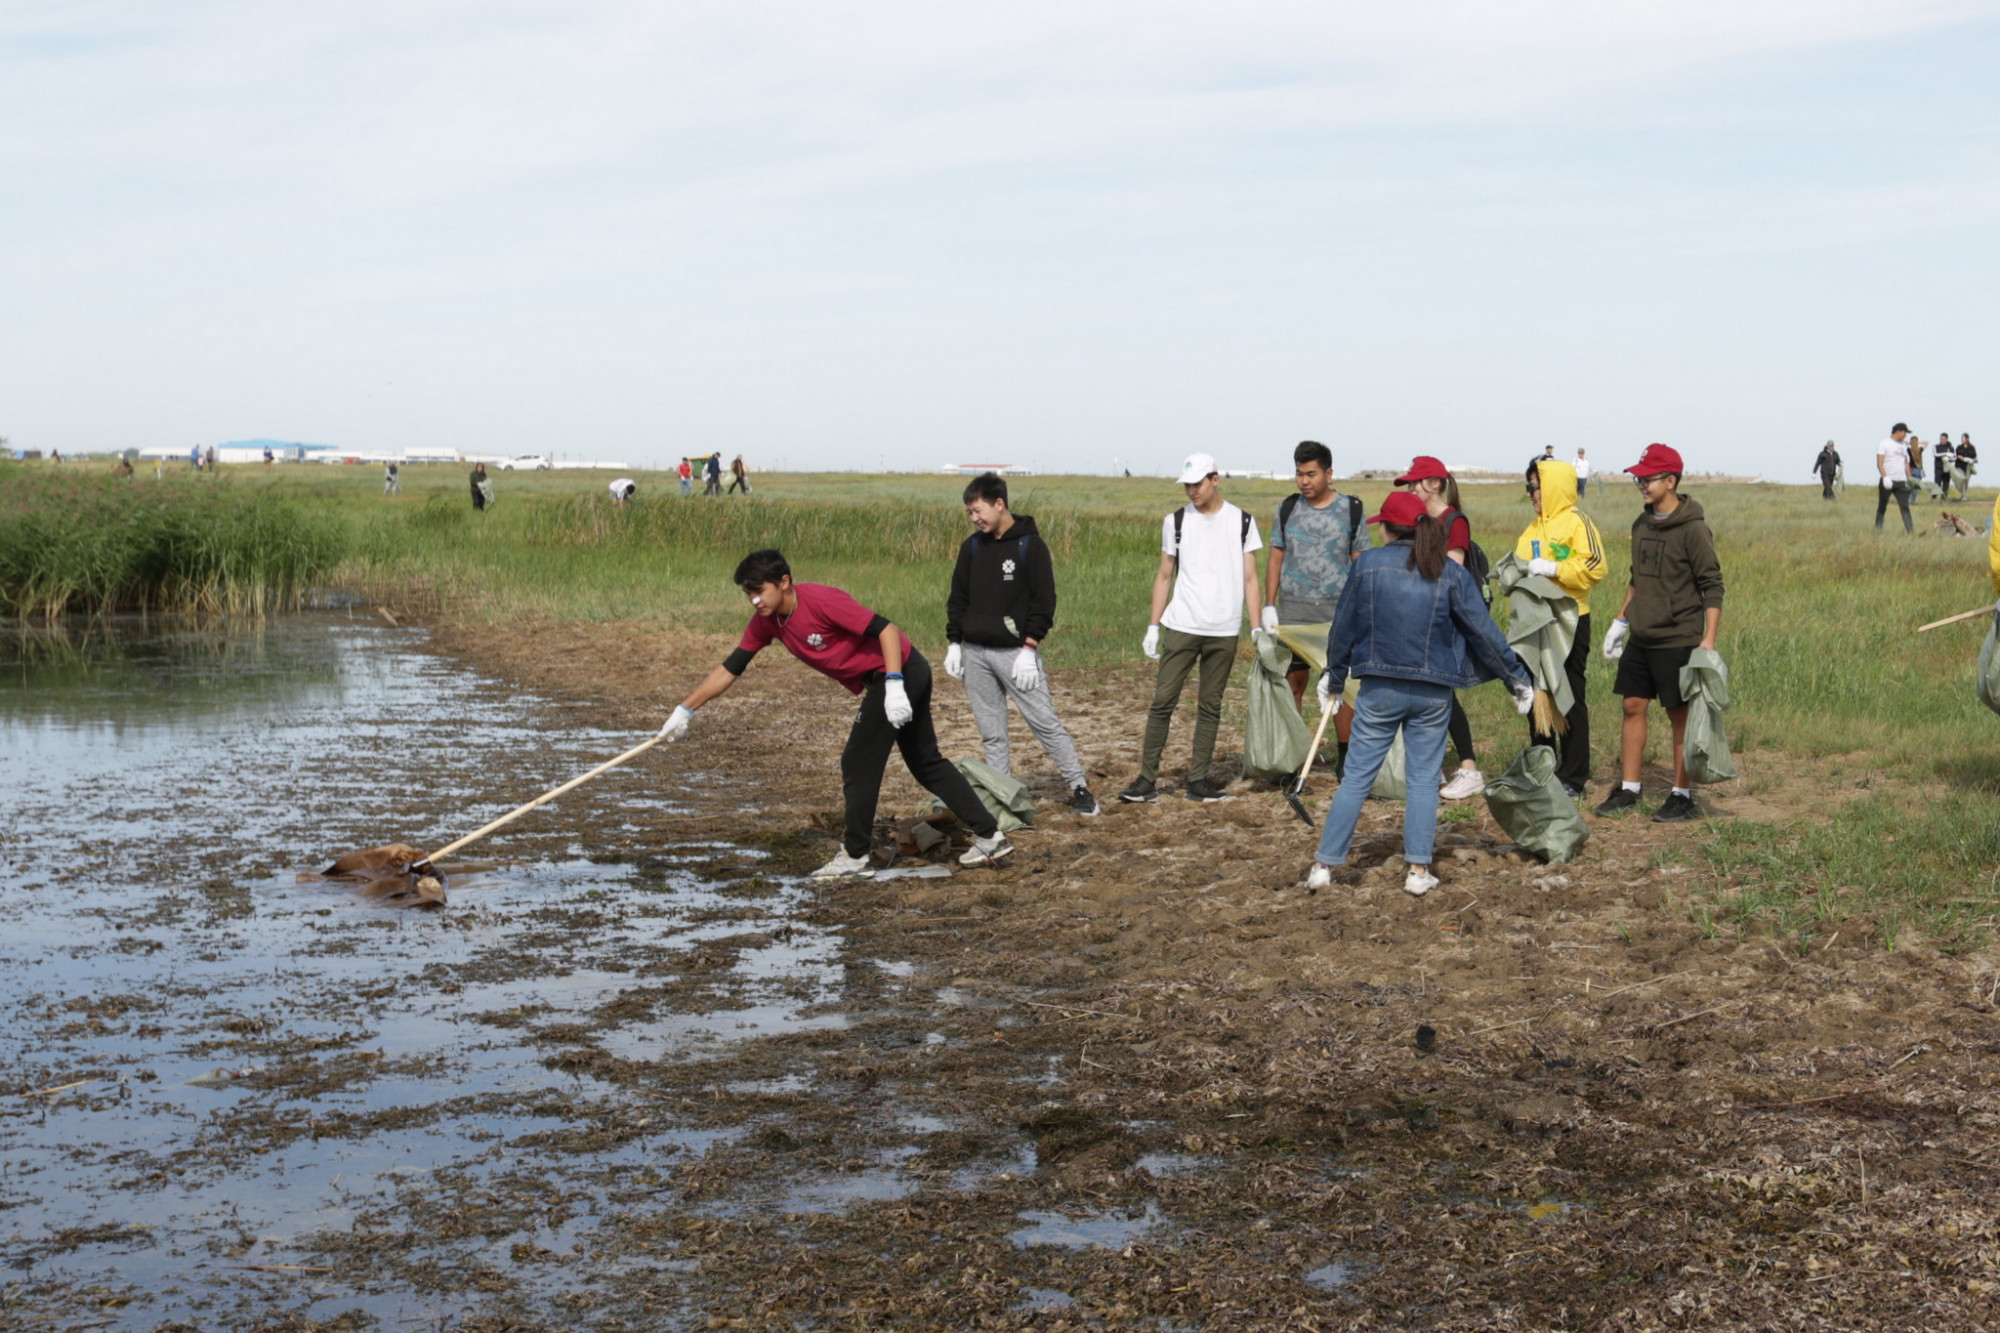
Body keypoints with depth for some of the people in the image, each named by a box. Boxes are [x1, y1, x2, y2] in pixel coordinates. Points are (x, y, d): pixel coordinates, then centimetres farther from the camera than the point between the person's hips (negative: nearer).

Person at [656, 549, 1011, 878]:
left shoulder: (820, 600, -24)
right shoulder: (765, 622, 1)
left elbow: (885, 629, -24)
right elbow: (729, 669, 6)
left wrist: (894, 685, -31)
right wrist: (685, 710, 2)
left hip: (898, 668, -9)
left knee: (858, 763, -3)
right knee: (926, 763, 14)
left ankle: (855, 858, 8)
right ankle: (990, 836, 19)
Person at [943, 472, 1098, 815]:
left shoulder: (1031, 545, -6)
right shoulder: (972, 546, 9)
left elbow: (1044, 601, -9)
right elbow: (958, 598, 15)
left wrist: (1029, 649, -15)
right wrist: (954, 644, 7)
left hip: (1016, 653, -5)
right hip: (974, 653, 5)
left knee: (1045, 722, -6)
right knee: (991, 732, 7)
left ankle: (1080, 787, 2)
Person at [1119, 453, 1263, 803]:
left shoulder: (1242, 521, 6)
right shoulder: (1176, 521, 7)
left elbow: (1250, 578, 6)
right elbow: (1164, 575, 10)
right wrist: (1153, 625, 4)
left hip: (1224, 630, 0)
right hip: (1180, 626, 0)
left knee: (1210, 706, 5)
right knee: (1163, 701, -5)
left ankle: (1197, 780, 10)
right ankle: (1147, 780, -1)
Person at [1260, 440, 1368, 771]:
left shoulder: (1351, 509, 3)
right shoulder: (1288, 508, 8)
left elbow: (1360, 563, 5)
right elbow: (1275, 559, 10)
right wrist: (1268, 606, 1)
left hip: (1338, 610, -1)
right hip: (1293, 608, 1)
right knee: (1292, 681, 0)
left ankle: (1345, 757, 8)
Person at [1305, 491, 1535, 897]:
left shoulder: (1368, 564, -3)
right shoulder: (1451, 574, -1)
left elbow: (1344, 628, 3)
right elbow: (1484, 632, 1)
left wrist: (1334, 679, 18)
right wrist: (1517, 678, 12)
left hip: (1379, 691, -1)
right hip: (1433, 693, 1)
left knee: (1357, 776, 5)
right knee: (1423, 779, 10)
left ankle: (1325, 864, 5)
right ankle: (1418, 869, 8)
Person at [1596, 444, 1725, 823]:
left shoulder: (1693, 529, -13)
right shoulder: (1642, 524, 9)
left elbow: (1712, 586, -13)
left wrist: (1709, 639, -20)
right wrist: (1620, 621, 19)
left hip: (1677, 640, -7)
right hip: (1640, 637, 7)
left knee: (1680, 715, 2)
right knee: (1633, 707, 9)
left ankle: (1682, 796, 10)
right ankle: (1629, 789, 18)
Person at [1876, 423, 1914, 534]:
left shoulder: (1904, 445, 17)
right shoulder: (1884, 444, -3)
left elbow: (1906, 463, 22)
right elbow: (1879, 463, -11)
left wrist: (1909, 479, 13)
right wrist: (1885, 477, -24)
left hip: (1901, 482, 5)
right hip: (1887, 481, -5)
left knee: (1905, 507, -4)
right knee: (1882, 507, 4)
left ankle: (1910, 530, -10)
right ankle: (1877, 529, 12)